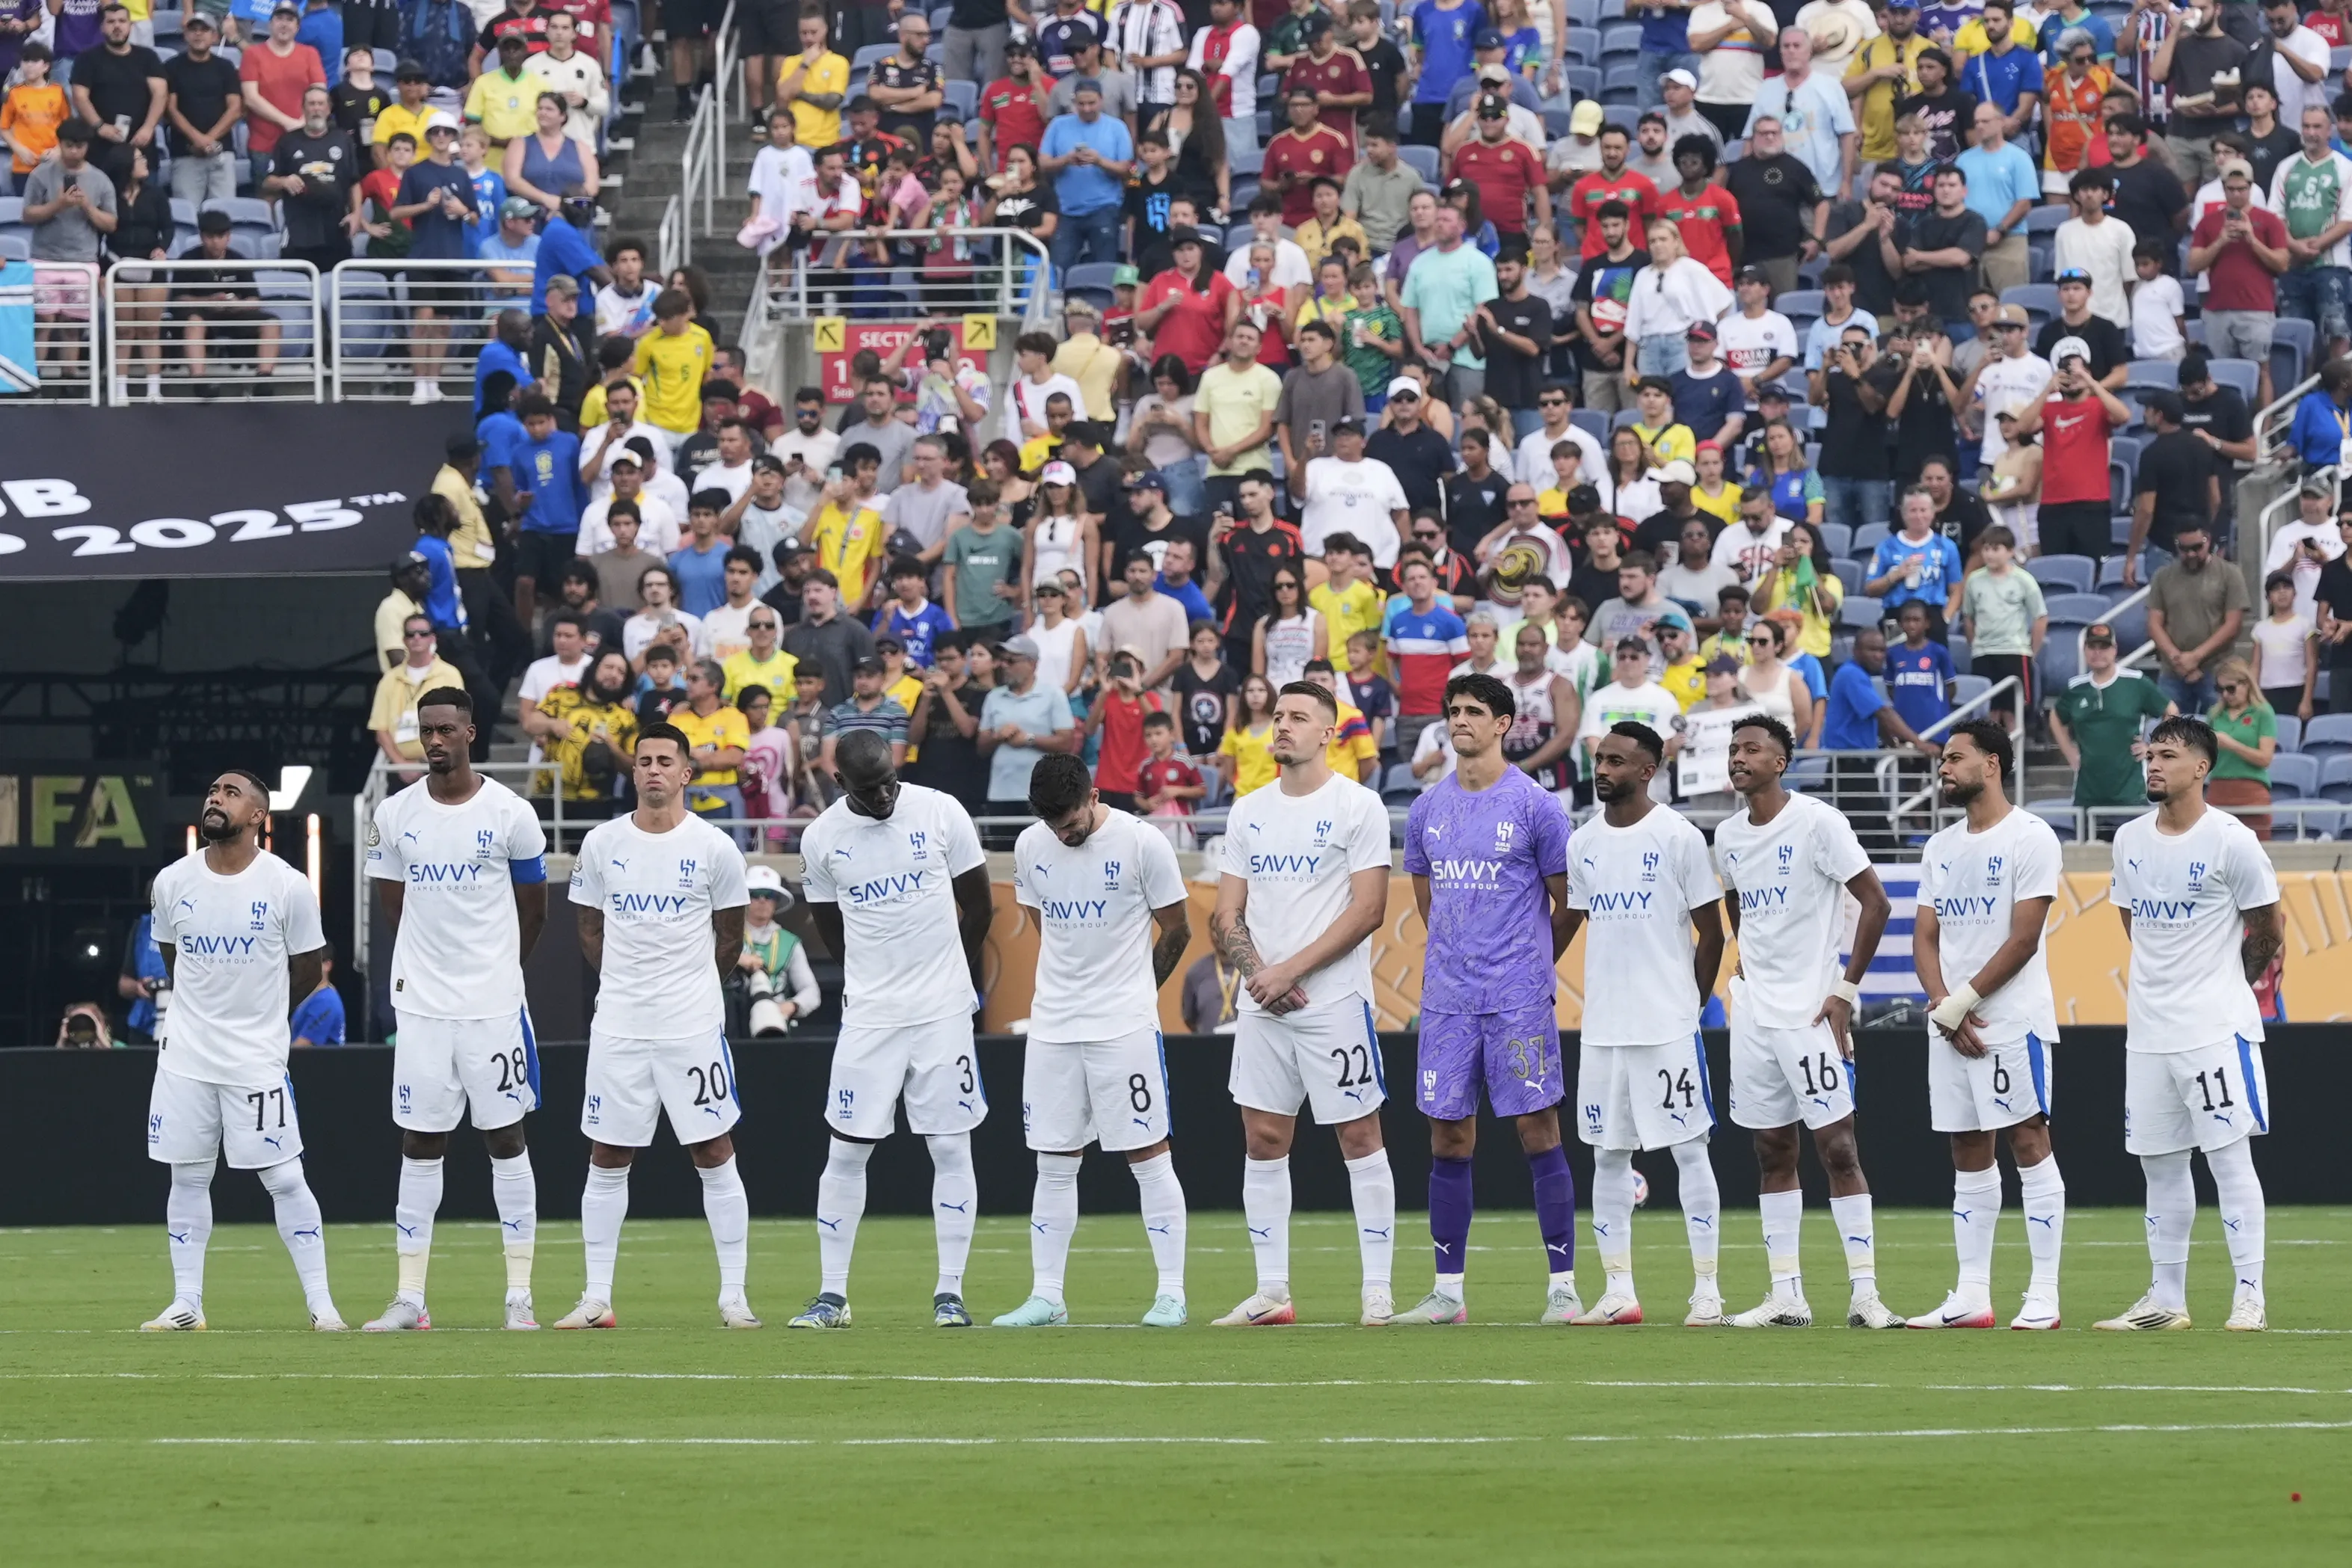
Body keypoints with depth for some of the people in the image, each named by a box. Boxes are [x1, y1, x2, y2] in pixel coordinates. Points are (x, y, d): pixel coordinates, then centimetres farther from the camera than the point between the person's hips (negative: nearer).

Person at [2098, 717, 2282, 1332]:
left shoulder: (2231, 842, -10)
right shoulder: (2130, 840, 8)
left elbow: (2266, 931, 0)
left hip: (2215, 1027, -6)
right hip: (2148, 1027, 6)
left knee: (2228, 1155, -9)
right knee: (2160, 1164, 10)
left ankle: (2249, 1297, -8)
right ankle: (2166, 1299, 16)